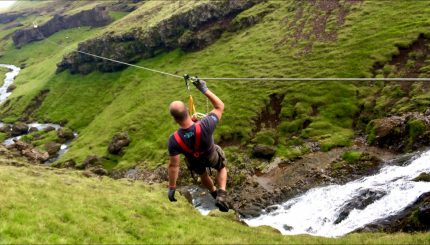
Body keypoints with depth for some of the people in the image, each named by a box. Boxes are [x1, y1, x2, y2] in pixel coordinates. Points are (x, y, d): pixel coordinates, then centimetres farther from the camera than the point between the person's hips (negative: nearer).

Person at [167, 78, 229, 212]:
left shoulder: (174, 140, -43)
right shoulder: (205, 126, -46)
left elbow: (173, 165, -31)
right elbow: (220, 106, -27)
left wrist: (172, 187, -18)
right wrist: (205, 90, -27)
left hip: (195, 162, 1)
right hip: (211, 156, -1)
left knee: (202, 174, 36)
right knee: (222, 168, 33)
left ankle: (214, 192, 62)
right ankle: (221, 194, 12)